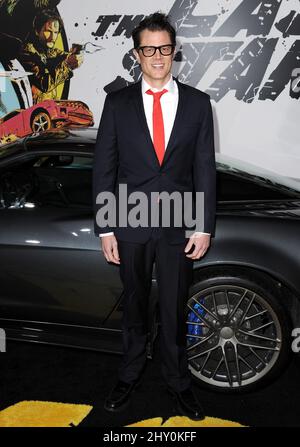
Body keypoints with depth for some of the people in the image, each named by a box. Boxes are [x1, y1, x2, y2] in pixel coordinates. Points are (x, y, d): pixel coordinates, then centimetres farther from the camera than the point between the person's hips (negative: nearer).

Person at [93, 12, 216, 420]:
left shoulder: (197, 103, 3)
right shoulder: (118, 103, 2)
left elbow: (205, 168, 2)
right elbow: (103, 168, 0)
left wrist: (204, 227, -4)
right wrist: (104, 228, -4)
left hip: (179, 224, 0)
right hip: (130, 225, 1)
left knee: (175, 310, 11)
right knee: (134, 306, 16)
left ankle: (178, 382, 32)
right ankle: (130, 375, 36)